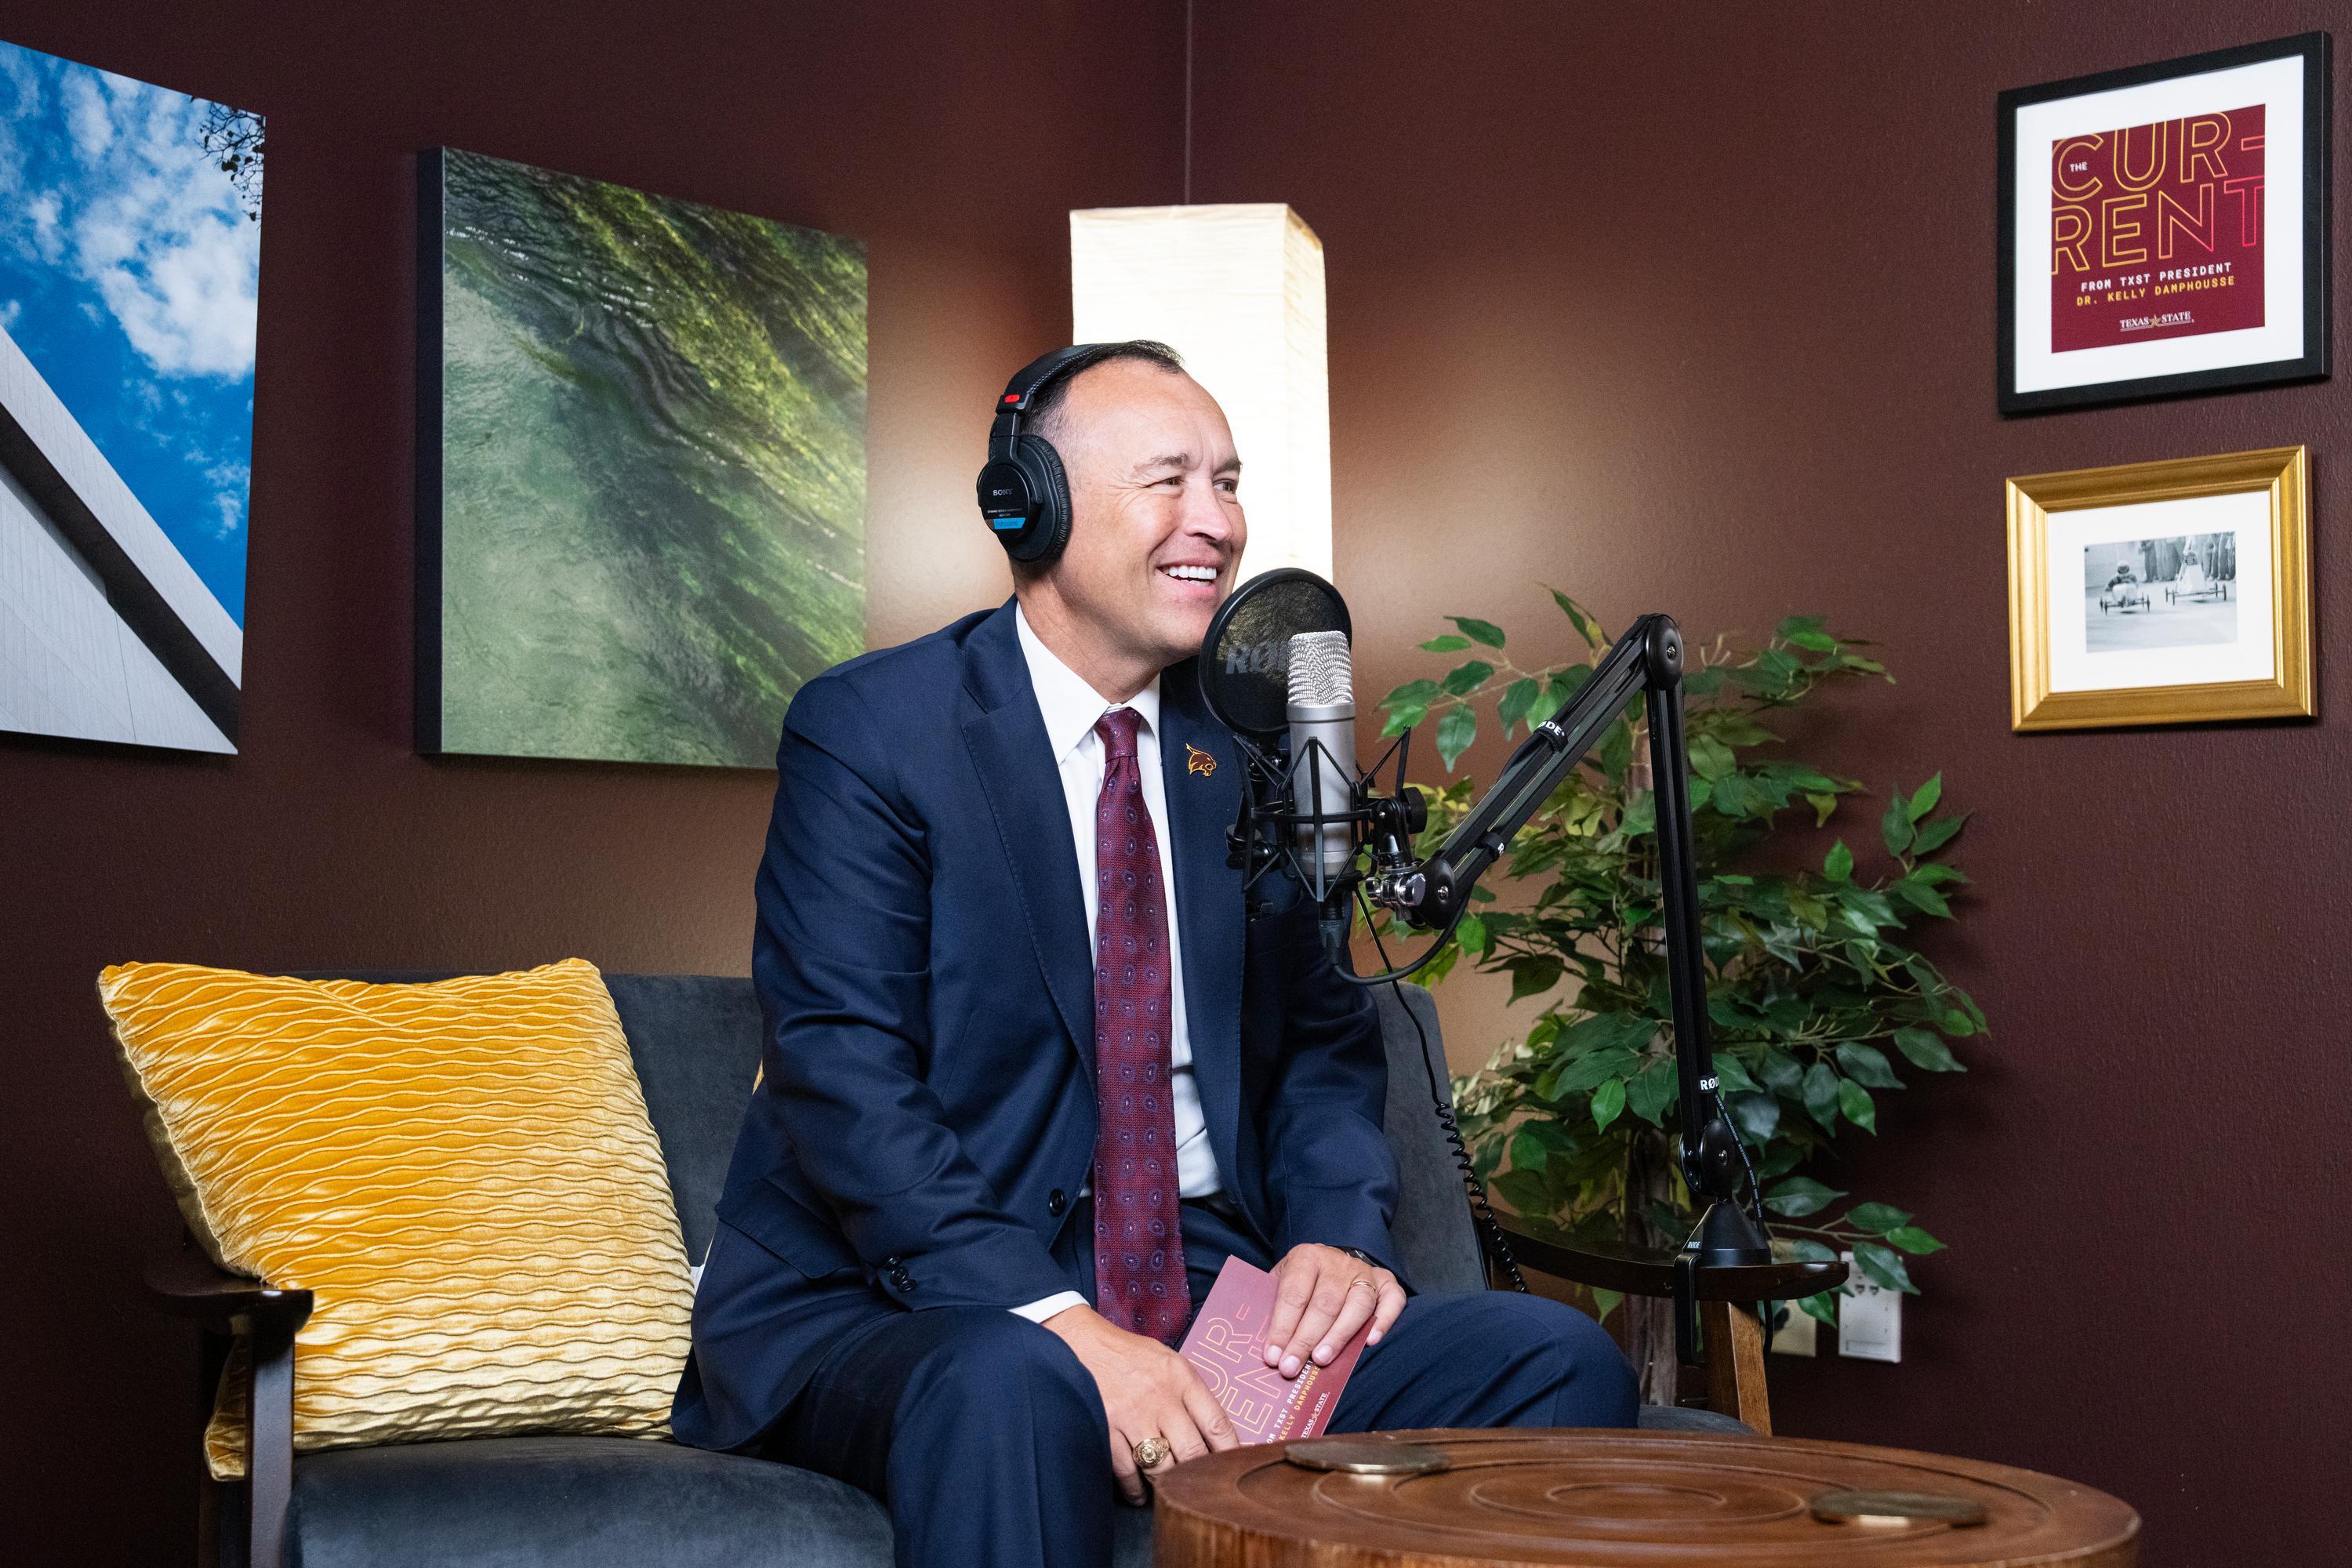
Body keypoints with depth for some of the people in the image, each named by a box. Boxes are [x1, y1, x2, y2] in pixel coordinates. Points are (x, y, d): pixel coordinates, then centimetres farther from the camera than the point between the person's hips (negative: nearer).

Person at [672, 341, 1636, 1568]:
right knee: (1009, 1387, -40)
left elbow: (1324, 1034, 18)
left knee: (1558, 1362, -11)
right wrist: (1062, 1324, -25)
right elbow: (843, 1076, -14)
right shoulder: (868, 729, -5)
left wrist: (1337, 1230, -5)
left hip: (1210, 1286, 6)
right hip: (908, 1305, -6)